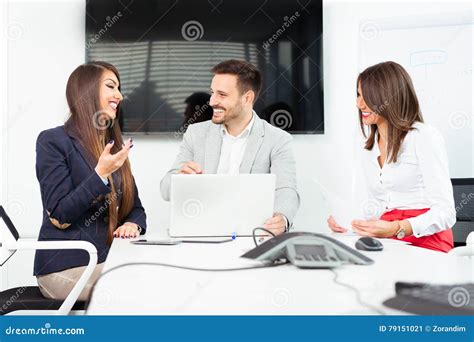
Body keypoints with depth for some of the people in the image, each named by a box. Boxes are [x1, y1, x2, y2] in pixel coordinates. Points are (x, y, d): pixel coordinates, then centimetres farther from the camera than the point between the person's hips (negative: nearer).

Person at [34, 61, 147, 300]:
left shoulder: (115, 146, 14)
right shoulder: (52, 141, -6)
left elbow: (136, 208, 15)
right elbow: (59, 216, -12)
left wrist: (132, 225, -9)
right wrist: (100, 174, -21)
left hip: (109, 260, 7)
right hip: (67, 267, -6)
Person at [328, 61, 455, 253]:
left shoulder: (425, 138, -4)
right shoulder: (366, 150, 18)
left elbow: (445, 213, -10)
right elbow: (368, 208, 13)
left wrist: (395, 229, -25)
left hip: (425, 244, -5)